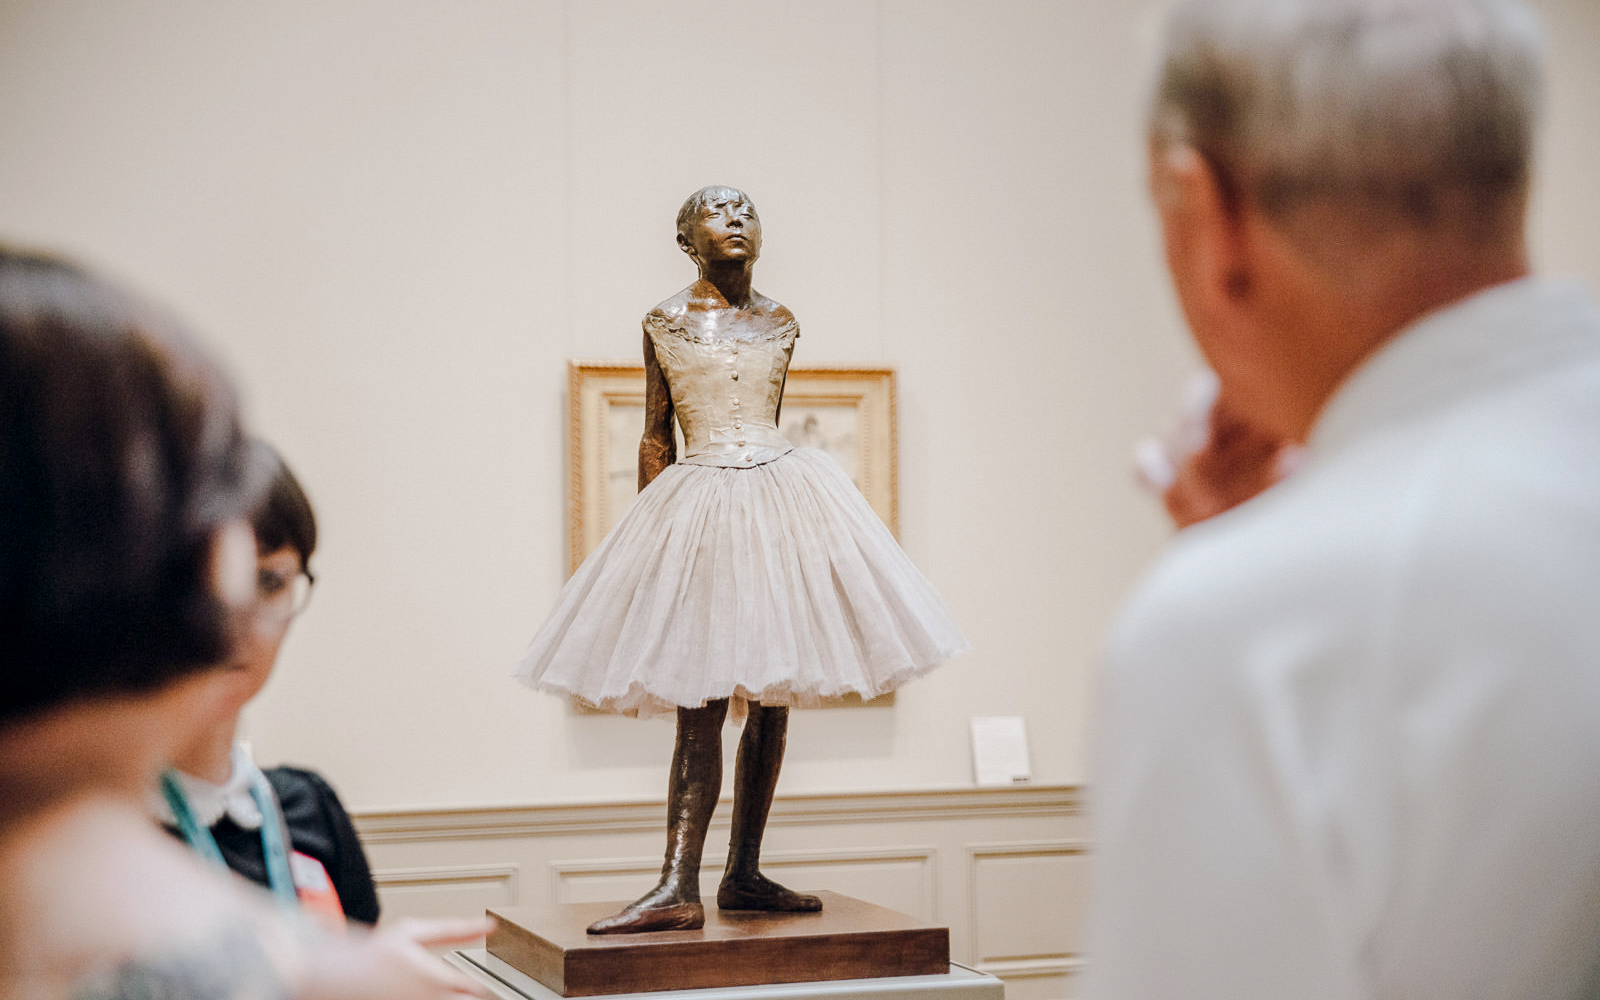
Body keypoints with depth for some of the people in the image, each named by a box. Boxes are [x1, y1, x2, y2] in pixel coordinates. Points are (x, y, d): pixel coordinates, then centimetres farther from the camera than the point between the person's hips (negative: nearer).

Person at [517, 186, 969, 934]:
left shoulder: (780, 325, 11)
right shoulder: (664, 323, 5)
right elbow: (656, 439, 7)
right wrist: (652, 528, 4)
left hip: (782, 494, 4)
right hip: (698, 507, -3)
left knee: (770, 699, 5)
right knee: (700, 709, -10)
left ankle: (744, 876, 12)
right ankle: (678, 888, -12)